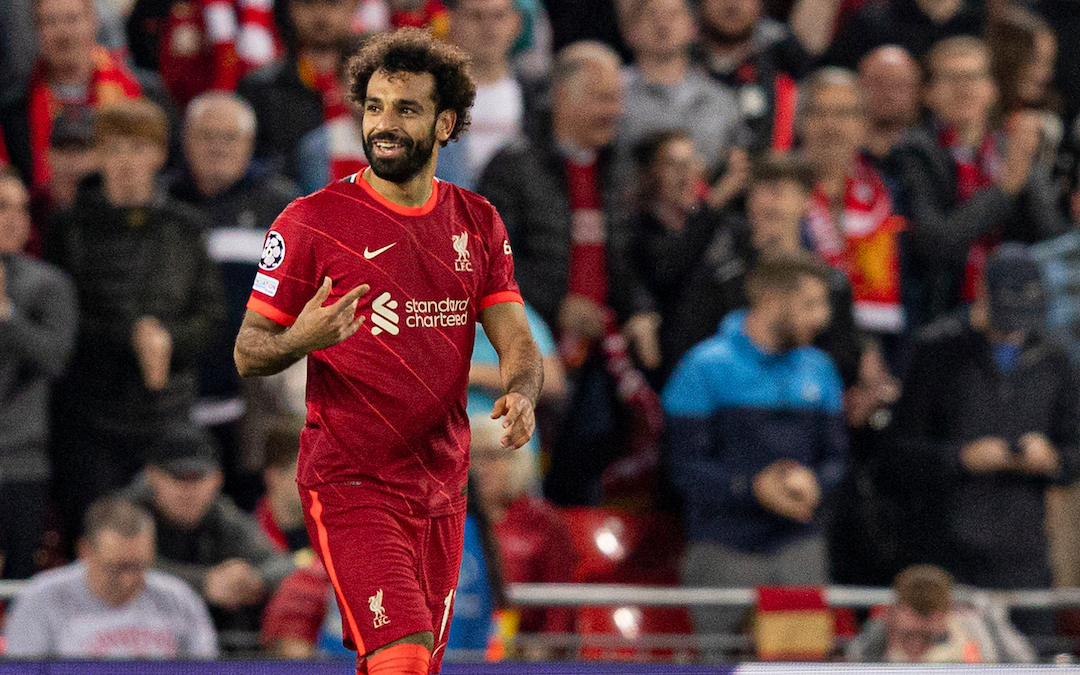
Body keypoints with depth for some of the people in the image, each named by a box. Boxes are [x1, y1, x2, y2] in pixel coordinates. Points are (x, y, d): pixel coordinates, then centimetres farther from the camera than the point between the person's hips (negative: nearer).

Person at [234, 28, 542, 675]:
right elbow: (248, 353, -2)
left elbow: (518, 342, 7)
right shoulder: (312, 221, -6)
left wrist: (520, 395, -16)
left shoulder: (478, 223, 9)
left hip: (443, 487, 5)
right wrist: (301, 339, -25)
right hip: (351, 484, -5)